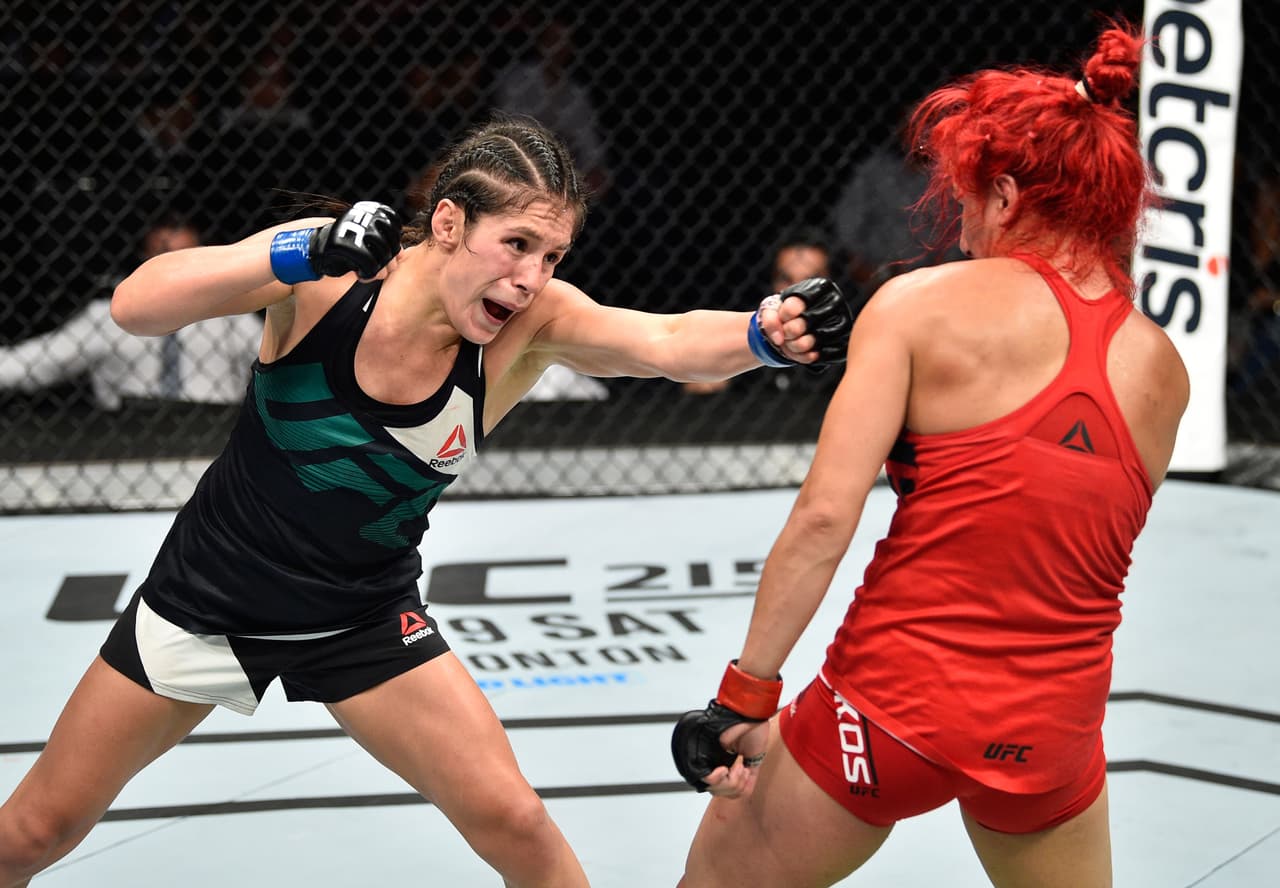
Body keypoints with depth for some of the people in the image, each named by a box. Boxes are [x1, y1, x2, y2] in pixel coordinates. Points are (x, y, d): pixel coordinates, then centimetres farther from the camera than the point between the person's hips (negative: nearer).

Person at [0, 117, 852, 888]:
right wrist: (299, 253, -43)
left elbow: (665, 341, -37)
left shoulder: (532, 324, -20)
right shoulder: (327, 274, -24)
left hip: (363, 620, 1)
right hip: (208, 593, -1)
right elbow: (135, 306, -31)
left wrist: (768, 333, -57)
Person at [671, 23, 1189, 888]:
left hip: (894, 701, -3)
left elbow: (825, 516, -15)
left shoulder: (924, 303, -7)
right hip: (1053, 733, 4)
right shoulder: (1163, 369, 4)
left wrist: (747, 694, -10)